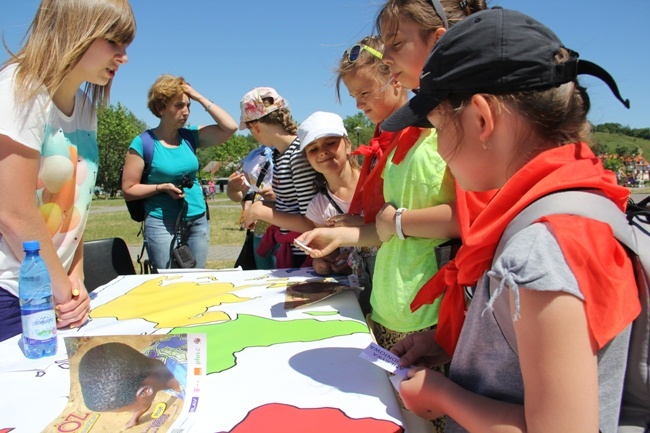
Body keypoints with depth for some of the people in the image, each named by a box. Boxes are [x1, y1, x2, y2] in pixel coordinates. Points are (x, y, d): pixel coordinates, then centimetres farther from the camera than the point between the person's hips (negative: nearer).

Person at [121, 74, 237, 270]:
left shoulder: (190, 136, 5)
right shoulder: (143, 143, -6)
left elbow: (230, 127, -4)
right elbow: (128, 190, -4)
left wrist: (200, 98, -5)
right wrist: (162, 187, -17)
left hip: (198, 220, 4)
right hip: (162, 223, -4)